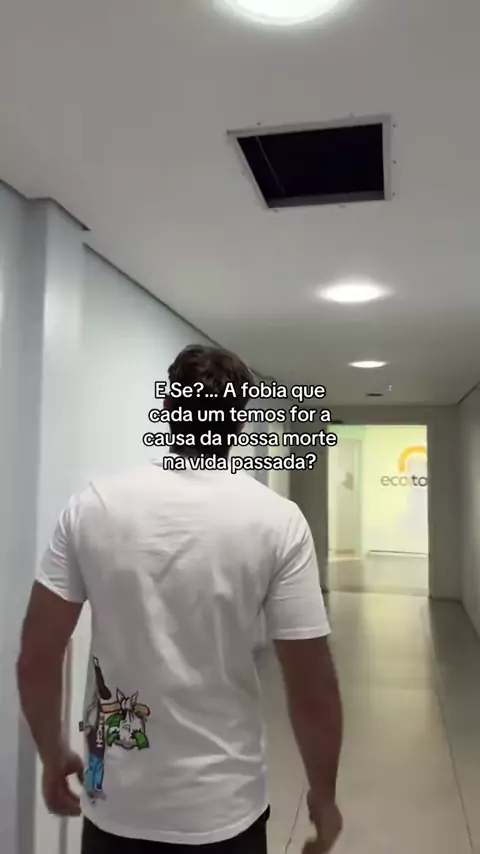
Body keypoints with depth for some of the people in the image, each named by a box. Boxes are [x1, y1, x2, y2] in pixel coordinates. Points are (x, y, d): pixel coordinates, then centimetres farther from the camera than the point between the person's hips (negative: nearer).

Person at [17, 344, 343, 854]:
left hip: (115, 802, 2)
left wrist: (53, 757, 10)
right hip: (222, 808, -1)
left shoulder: (90, 506, -10)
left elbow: (36, 659, -6)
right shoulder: (278, 521, -14)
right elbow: (311, 685, -12)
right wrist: (323, 795, 4)